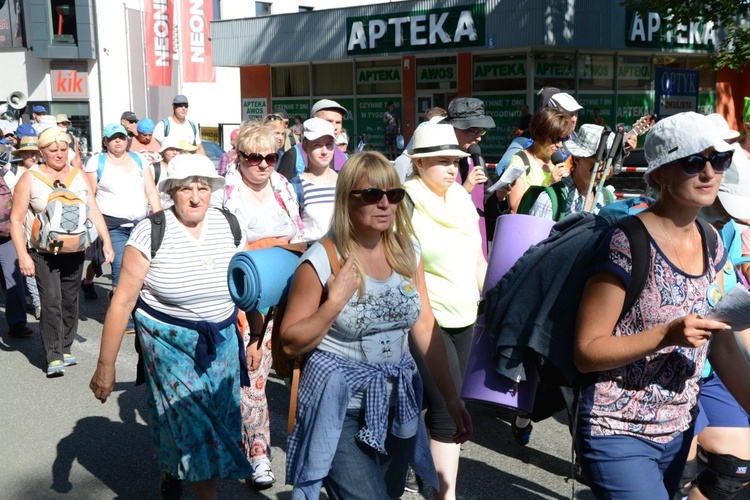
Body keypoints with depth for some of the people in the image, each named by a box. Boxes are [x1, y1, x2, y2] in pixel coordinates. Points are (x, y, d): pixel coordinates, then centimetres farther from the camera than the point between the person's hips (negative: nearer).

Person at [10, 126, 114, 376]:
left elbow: (94, 212, 9)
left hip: (75, 251, 4)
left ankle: (65, 349, 22)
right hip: (43, 253, -4)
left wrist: (106, 242, -1)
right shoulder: (29, 179, -4)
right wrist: (23, 255, -13)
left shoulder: (80, 176, 8)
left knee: (70, 302, 10)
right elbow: (16, 220, -5)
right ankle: (53, 357, -5)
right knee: (51, 303, -11)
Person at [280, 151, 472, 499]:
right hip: (341, 408, -5)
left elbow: (425, 327, 4)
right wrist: (335, 302, -23)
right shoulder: (322, 261, -14)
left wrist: (452, 397, 2)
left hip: (397, 402, 6)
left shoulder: (407, 252, 1)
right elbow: (291, 343, -10)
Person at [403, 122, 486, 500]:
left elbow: (477, 259, 17)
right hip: (423, 320, -7)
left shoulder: (462, 200, 10)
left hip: (463, 317, 7)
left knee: (438, 403, 15)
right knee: (448, 407, -9)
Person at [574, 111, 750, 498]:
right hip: (619, 436, -7)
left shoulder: (710, 244, 3)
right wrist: (667, 335, -27)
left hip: (678, 433, 7)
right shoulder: (628, 244, -19)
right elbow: (586, 352, -17)